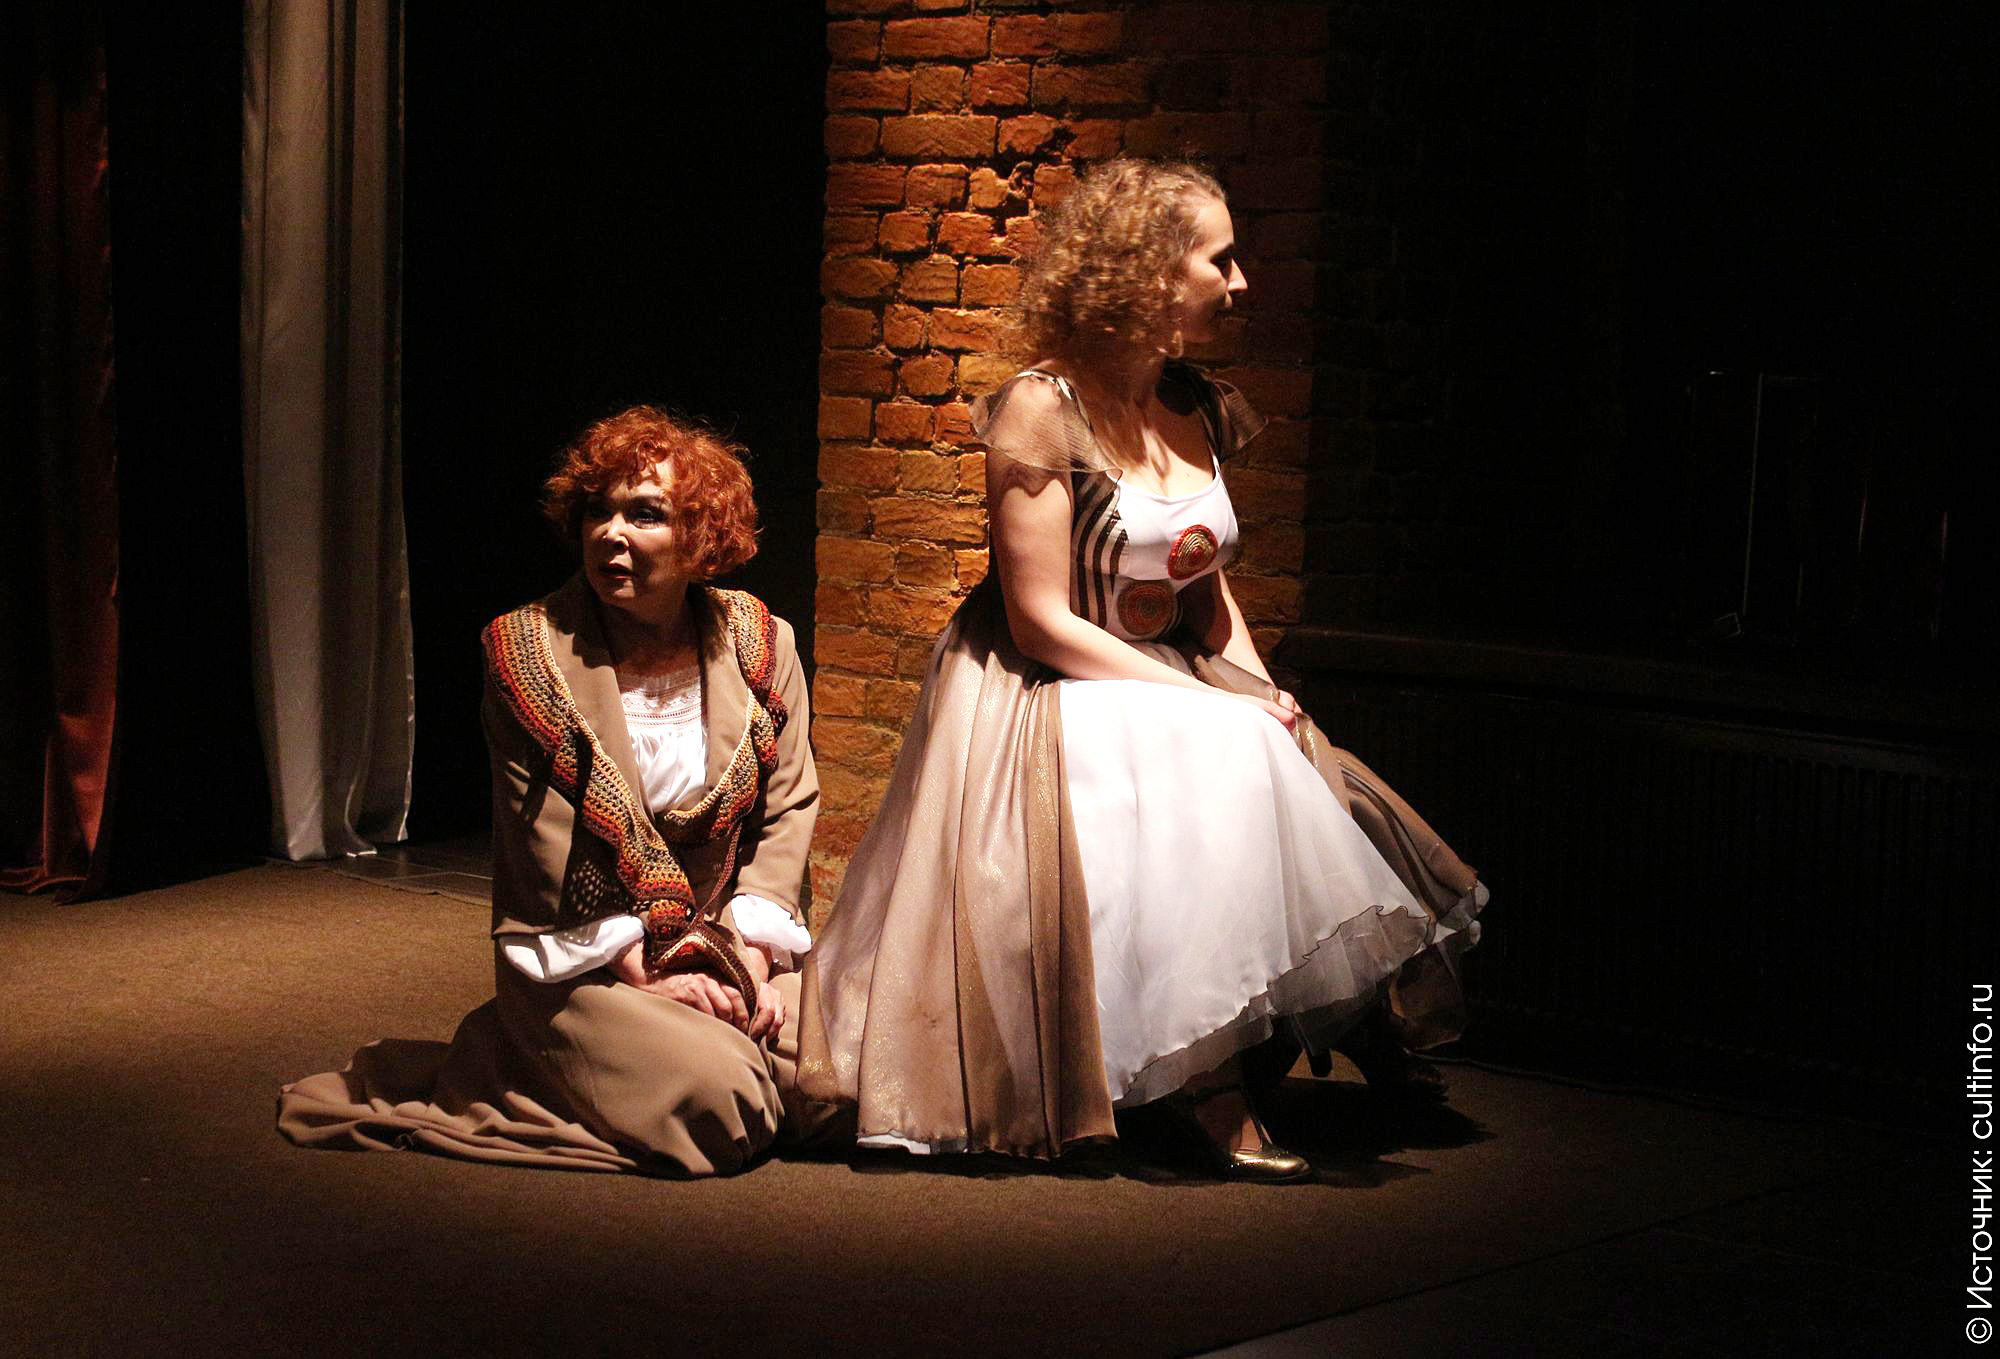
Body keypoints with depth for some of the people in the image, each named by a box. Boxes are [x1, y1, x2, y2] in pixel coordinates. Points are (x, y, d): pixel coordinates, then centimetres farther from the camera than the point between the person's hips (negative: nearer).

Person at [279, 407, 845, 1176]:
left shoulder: (758, 647, 1)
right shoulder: (530, 653, -10)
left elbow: (789, 809, 2)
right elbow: (545, 853, -11)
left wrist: (751, 950, -10)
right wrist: (640, 971, -15)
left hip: (723, 945, 5)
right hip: (580, 959, -5)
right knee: (711, 1102, -26)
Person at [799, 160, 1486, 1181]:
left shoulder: (1196, 411, 9)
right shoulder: (1042, 409, -14)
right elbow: (1041, 619, -17)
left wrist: (1261, 695, -3)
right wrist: (1209, 707, -19)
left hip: (1173, 686, 8)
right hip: (1044, 700, -8)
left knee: (1291, 775, -17)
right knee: (1220, 778, -30)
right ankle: (1216, 1096, -27)